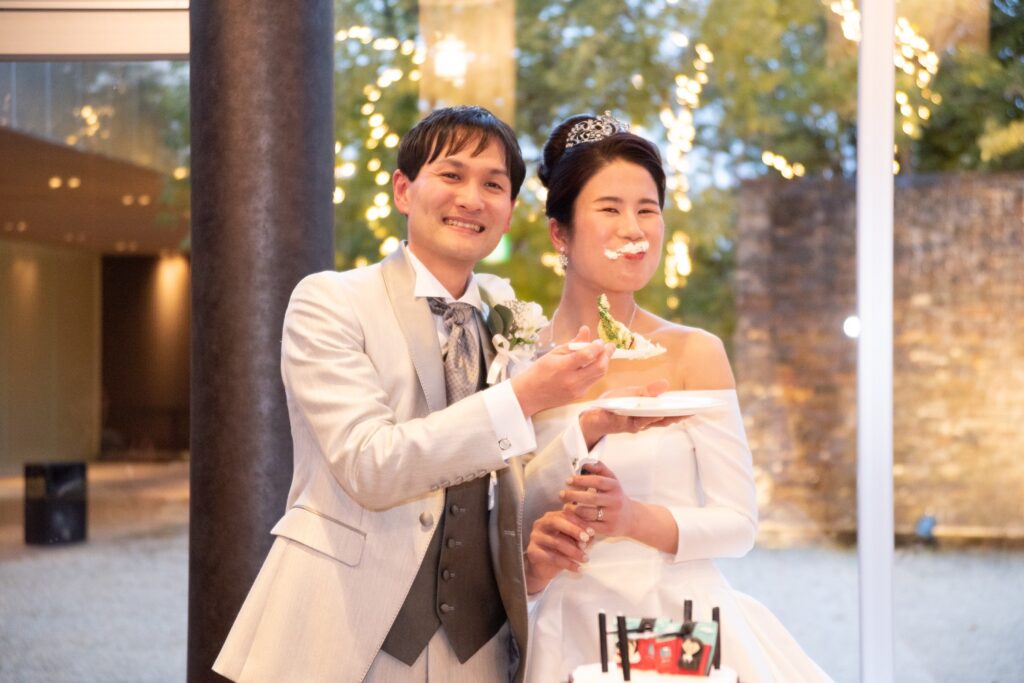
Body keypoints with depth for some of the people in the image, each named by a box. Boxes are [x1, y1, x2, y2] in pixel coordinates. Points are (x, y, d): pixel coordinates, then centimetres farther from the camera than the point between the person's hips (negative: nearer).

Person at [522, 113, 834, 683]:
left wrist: (635, 518, -21)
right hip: (572, 636, 1)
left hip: (683, 628, -1)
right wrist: (529, 546, -15)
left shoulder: (695, 353, -4)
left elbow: (738, 525, -6)